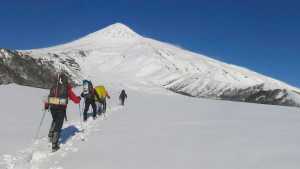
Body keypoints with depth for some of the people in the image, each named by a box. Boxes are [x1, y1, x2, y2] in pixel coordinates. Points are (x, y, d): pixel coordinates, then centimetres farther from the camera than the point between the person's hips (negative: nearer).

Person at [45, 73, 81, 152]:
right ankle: (54, 145, 2)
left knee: (55, 121, 32)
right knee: (58, 126, 2)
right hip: (61, 109, -4)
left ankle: (51, 136, 21)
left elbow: (49, 97, 12)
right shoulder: (67, 88, -4)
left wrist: (46, 105, 27)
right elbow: (74, 98, 1)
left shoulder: (53, 87, 7)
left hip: (52, 107, 4)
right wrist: (78, 99, 22)